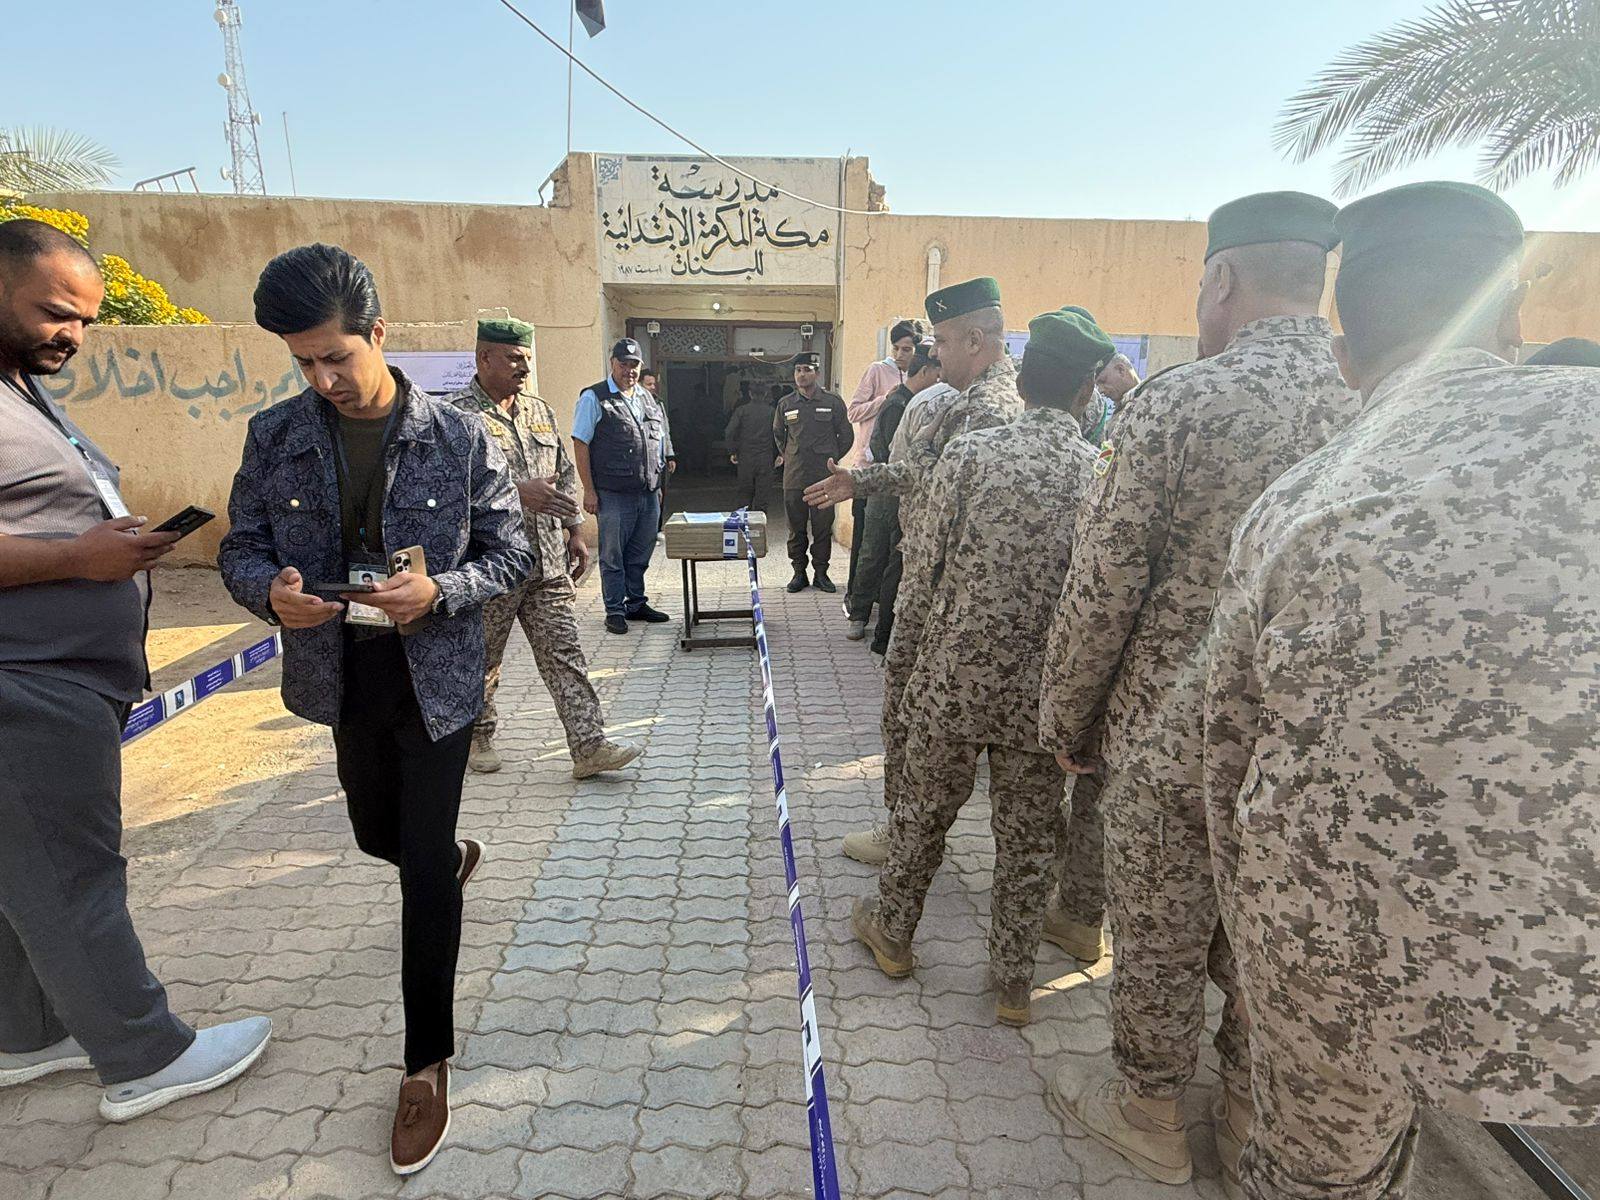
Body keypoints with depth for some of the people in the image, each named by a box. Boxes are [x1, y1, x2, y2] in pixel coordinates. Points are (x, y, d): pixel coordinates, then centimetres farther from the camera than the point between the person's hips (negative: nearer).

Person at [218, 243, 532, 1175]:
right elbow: (241, 546, 5)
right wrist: (271, 592, -18)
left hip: (437, 681, -4)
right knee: (380, 838, 23)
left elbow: (511, 554, -6)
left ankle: (429, 1061, 18)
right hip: (345, 682, 4)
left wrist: (440, 590, -24)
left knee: (425, 870, 1)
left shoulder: (462, 437, -10)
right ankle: (457, 853, 60)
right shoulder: (275, 437, -1)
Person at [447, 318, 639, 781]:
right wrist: (519, 492, -28)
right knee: (482, 661, 11)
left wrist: (575, 530, 14)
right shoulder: (456, 414, -8)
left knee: (565, 655, 2)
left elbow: (565, 475, 19)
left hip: (548, 564, 5)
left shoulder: (540, 411, 14)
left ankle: (589, 746, 3)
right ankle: (477, 737, 32)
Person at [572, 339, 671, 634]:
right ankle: (615, 610, 13)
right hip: (614, 495, -5)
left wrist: (658, 485, 16)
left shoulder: (648, 399, 15)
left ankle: (636, 603, 27)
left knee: (640, 554, 14)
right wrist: (589, 490, -12)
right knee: (613, 556, 3)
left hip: (649, 493, 6)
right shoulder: (594, 398, -3)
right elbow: (580, 444, -7)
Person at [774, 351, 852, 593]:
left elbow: (845, 436, 10)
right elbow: (777, 434, 24)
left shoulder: (833, 402, 3)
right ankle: (799, 572, 15)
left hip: (823, 476, -1)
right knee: (796, 528, 5)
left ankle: (821, 572, 12)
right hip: (794, 477, 2)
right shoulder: (785, 404, 8)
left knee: (823, 527, 2)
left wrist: (832, 458, 8)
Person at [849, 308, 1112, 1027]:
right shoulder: (1103, 473, -7)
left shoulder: (970, 453, -10)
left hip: (954, 676, 0)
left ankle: (892, 931, 41)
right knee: (1028, 839, 16)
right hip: (1044, 692, 1)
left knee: (923, 812, 20)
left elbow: (931, 561, -4)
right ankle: (1013, 983, 32)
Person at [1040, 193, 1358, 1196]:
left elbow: (1104, 587, -16)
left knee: (1160, 942, 16)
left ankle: (1148, 1115, 40)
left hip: (1177, 732, -5)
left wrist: (1066, 717, -2)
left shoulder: (1184, 400, -17)